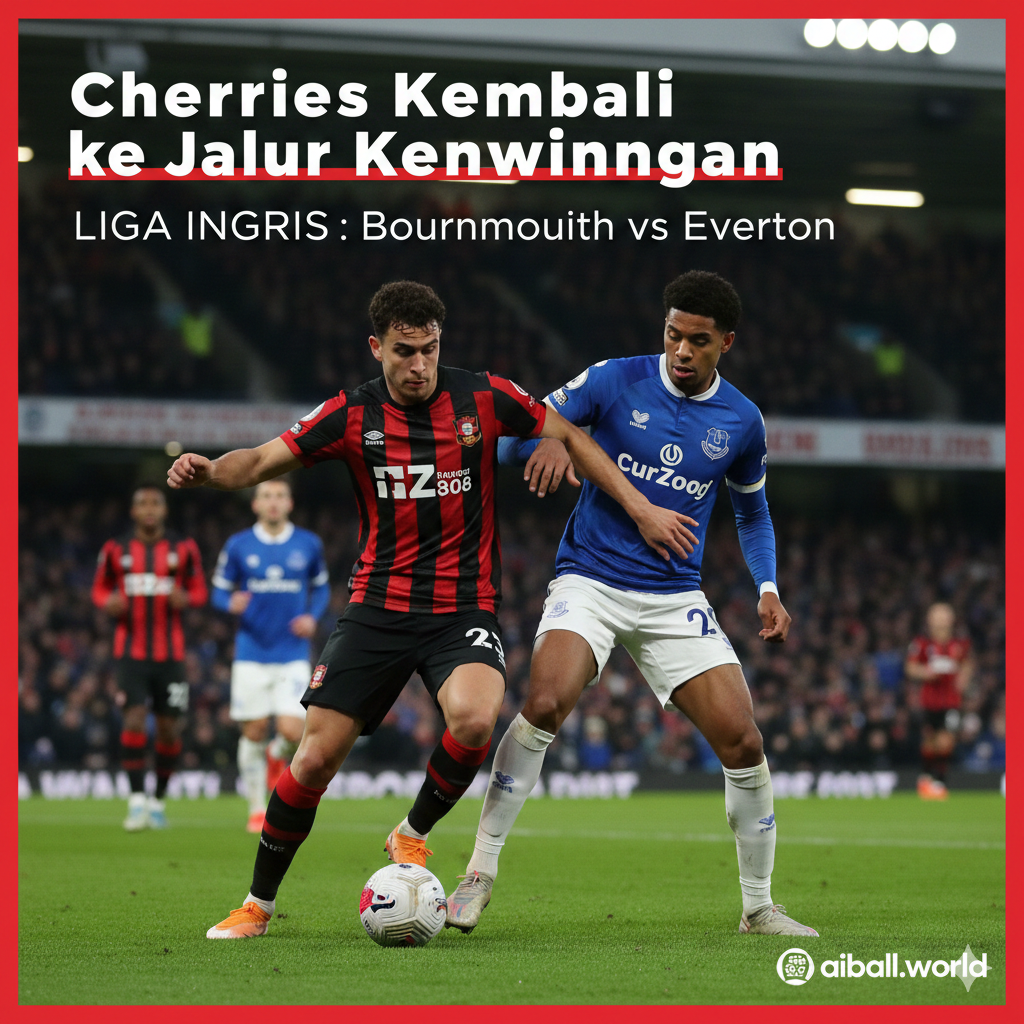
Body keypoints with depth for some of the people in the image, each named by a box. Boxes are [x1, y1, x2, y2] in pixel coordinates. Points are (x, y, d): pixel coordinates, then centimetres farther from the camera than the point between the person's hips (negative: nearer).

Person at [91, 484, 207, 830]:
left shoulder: (183, 549, 4)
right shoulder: (116, 550, 4)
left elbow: (199, 591, 10)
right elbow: (100, 588, 14)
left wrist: (185, 599, -13)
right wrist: (108, 602, -9)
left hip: (170, 654, 1)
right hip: (131, 651, -1)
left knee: (169, 727, 3)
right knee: (134, 719, -15)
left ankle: (158, 800, 19)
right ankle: (136, 801, -13)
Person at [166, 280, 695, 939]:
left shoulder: (483, 399, -3)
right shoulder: (352, 415, -2)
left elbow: (569, 437, 9)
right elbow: (263, 462, -2)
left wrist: (640, 508, 4)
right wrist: (209, 470, -23)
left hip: (465, 609, -1)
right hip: (378, 608, 1)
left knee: (474, 719, -31)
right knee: (317, 756, -5)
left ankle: (413, 835, -2)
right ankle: (258, 905, 14)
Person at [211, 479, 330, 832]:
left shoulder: (309, 545, 4)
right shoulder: (238, 546, 1)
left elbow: (321, 587, 17)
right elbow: (219, 591, 7)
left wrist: (313, 616, -2)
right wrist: (232, 603, -16)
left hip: (293, 655, 0)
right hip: (252, 654, 0)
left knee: (292, 732, -12)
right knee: (254, 731, 0)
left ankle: (277, 756, 26)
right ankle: (257, 810, 14)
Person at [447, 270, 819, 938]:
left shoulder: (741, 421, 4)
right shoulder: (616, 382, -4)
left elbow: (752, 509, 21)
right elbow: (518, 433, -3)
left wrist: (768, 589, 7)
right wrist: (546, 444, -27)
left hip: (676, 598, 3)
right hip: (590, 579, -3)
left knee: (743, 742, -7)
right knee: (546, 705, -28)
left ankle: (759, 908, 11)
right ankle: (481, 872, -16)